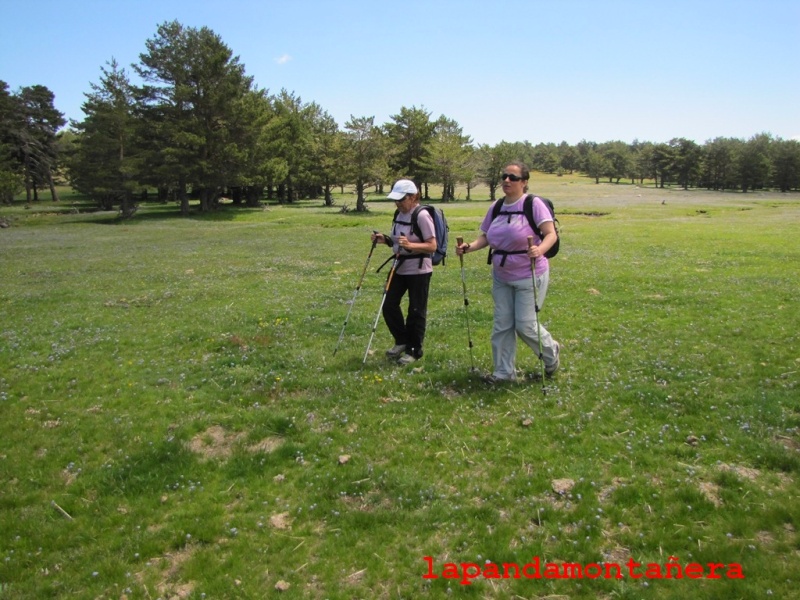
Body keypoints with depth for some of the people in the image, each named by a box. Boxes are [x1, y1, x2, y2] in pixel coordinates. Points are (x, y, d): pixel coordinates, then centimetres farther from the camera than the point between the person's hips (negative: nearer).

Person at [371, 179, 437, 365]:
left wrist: (410, 245, -31)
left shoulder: (422, 216, -15)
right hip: (400, 268, 8)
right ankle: (401, 341, 28)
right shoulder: (399, 214, 8)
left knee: (416, 311, 3)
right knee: (389, 305, 8)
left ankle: (414, 350, 18)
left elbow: (432, 246, -19)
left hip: (418, 270, -8)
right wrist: (385, 240, -1)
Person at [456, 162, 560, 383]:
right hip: (501, 276, 6)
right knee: (502, 325, 8)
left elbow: (551, 234, -19)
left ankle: (551, 352, 29)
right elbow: (485, 236, 7)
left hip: (529, 276, -6)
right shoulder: (496, 207, 5)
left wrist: (540, 249, -40)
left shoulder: (534, 204, -12)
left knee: (525, 325, -1)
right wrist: (470, 247, -12)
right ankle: (504, 372, 21)